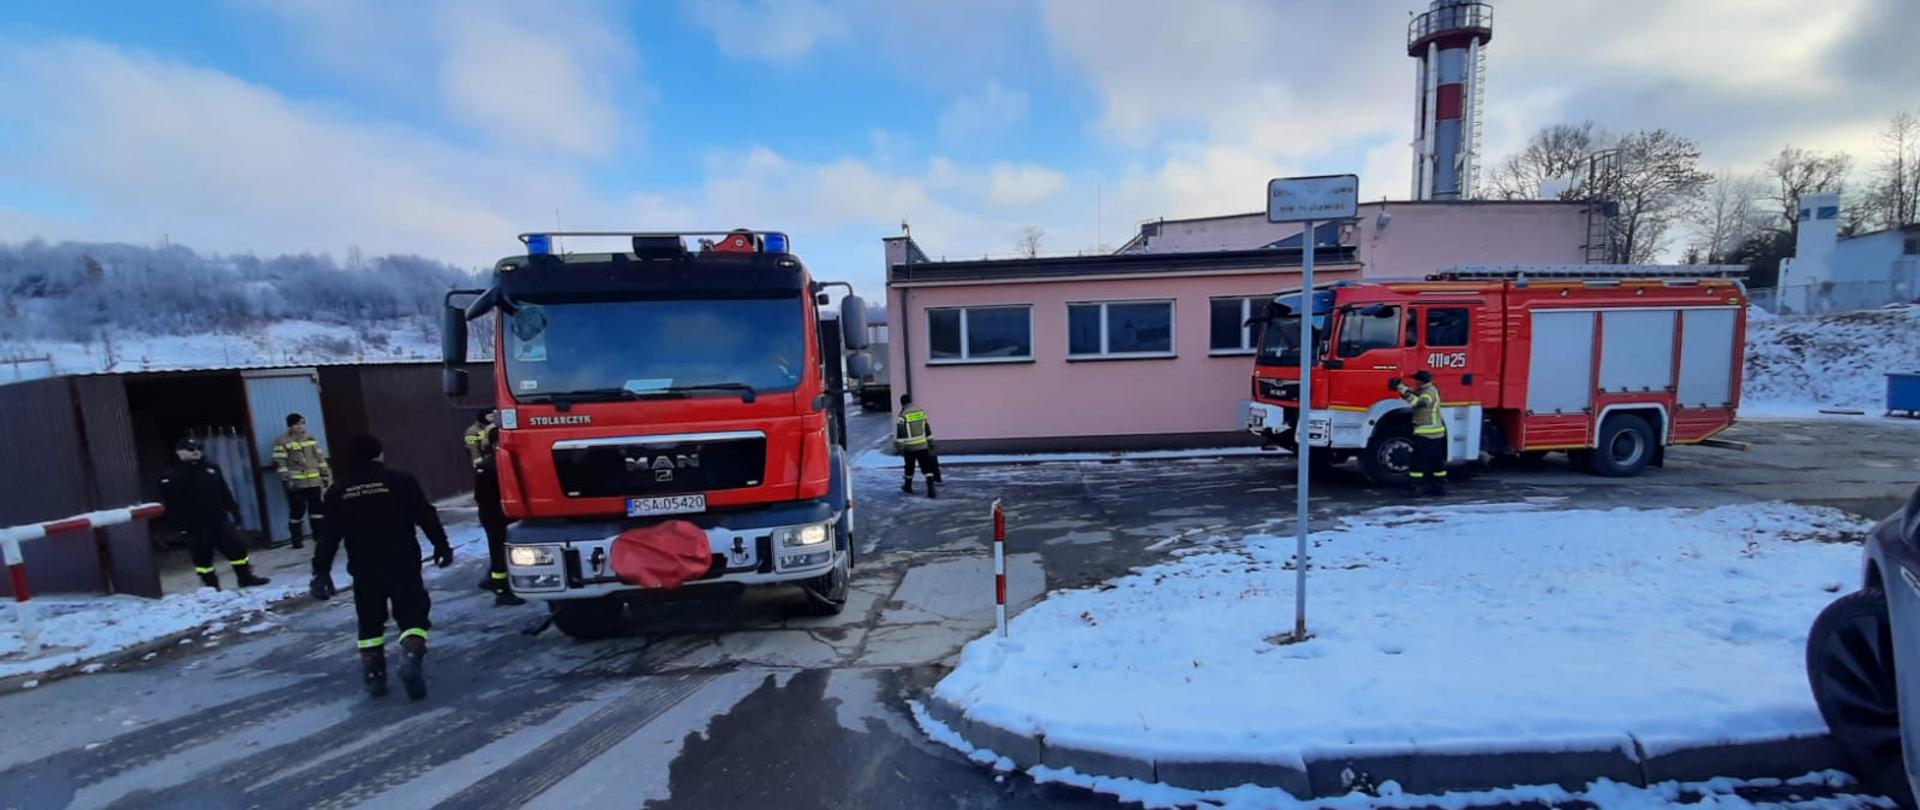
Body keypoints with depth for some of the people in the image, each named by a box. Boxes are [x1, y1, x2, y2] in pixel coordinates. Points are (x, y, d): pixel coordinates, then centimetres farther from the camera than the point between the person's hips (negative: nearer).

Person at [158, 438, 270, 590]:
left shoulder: (211, 467, 10)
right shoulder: (170, 475, -8)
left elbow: (224, 491, 16)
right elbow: (171, 503, -11)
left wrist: (233, 509, 10)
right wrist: (182, 523, -16)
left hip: (219, 518, 4)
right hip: (195, 524, -4)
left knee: (236, 547, 5)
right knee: (202, 556, 5)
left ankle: (245, 577, 16)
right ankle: (211, 586, 16)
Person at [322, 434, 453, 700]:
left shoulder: (337, 492, 4)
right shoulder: (400, 481, -7)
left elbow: (329, 534, 8)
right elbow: (426, 517, -6)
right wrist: (441, 546, 3)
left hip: (364, 568, 3)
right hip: (402, 563, -3)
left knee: (369, 621, 16)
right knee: (412, 615, 2)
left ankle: (373, 674, 18)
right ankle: (412, 658, -18)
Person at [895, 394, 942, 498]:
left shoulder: (902, 415, -9)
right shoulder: (921, 411, 6)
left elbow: (900, 433, -13)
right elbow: (927, 428, 14)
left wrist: (899, 447, -8)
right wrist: (930, 441, 22)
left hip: (909, 447, -2)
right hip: (922, 445, 2)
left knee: (909, 467, 17)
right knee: (927, 467, -2)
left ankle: (908, 486, 34)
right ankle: (931, 489, -14)